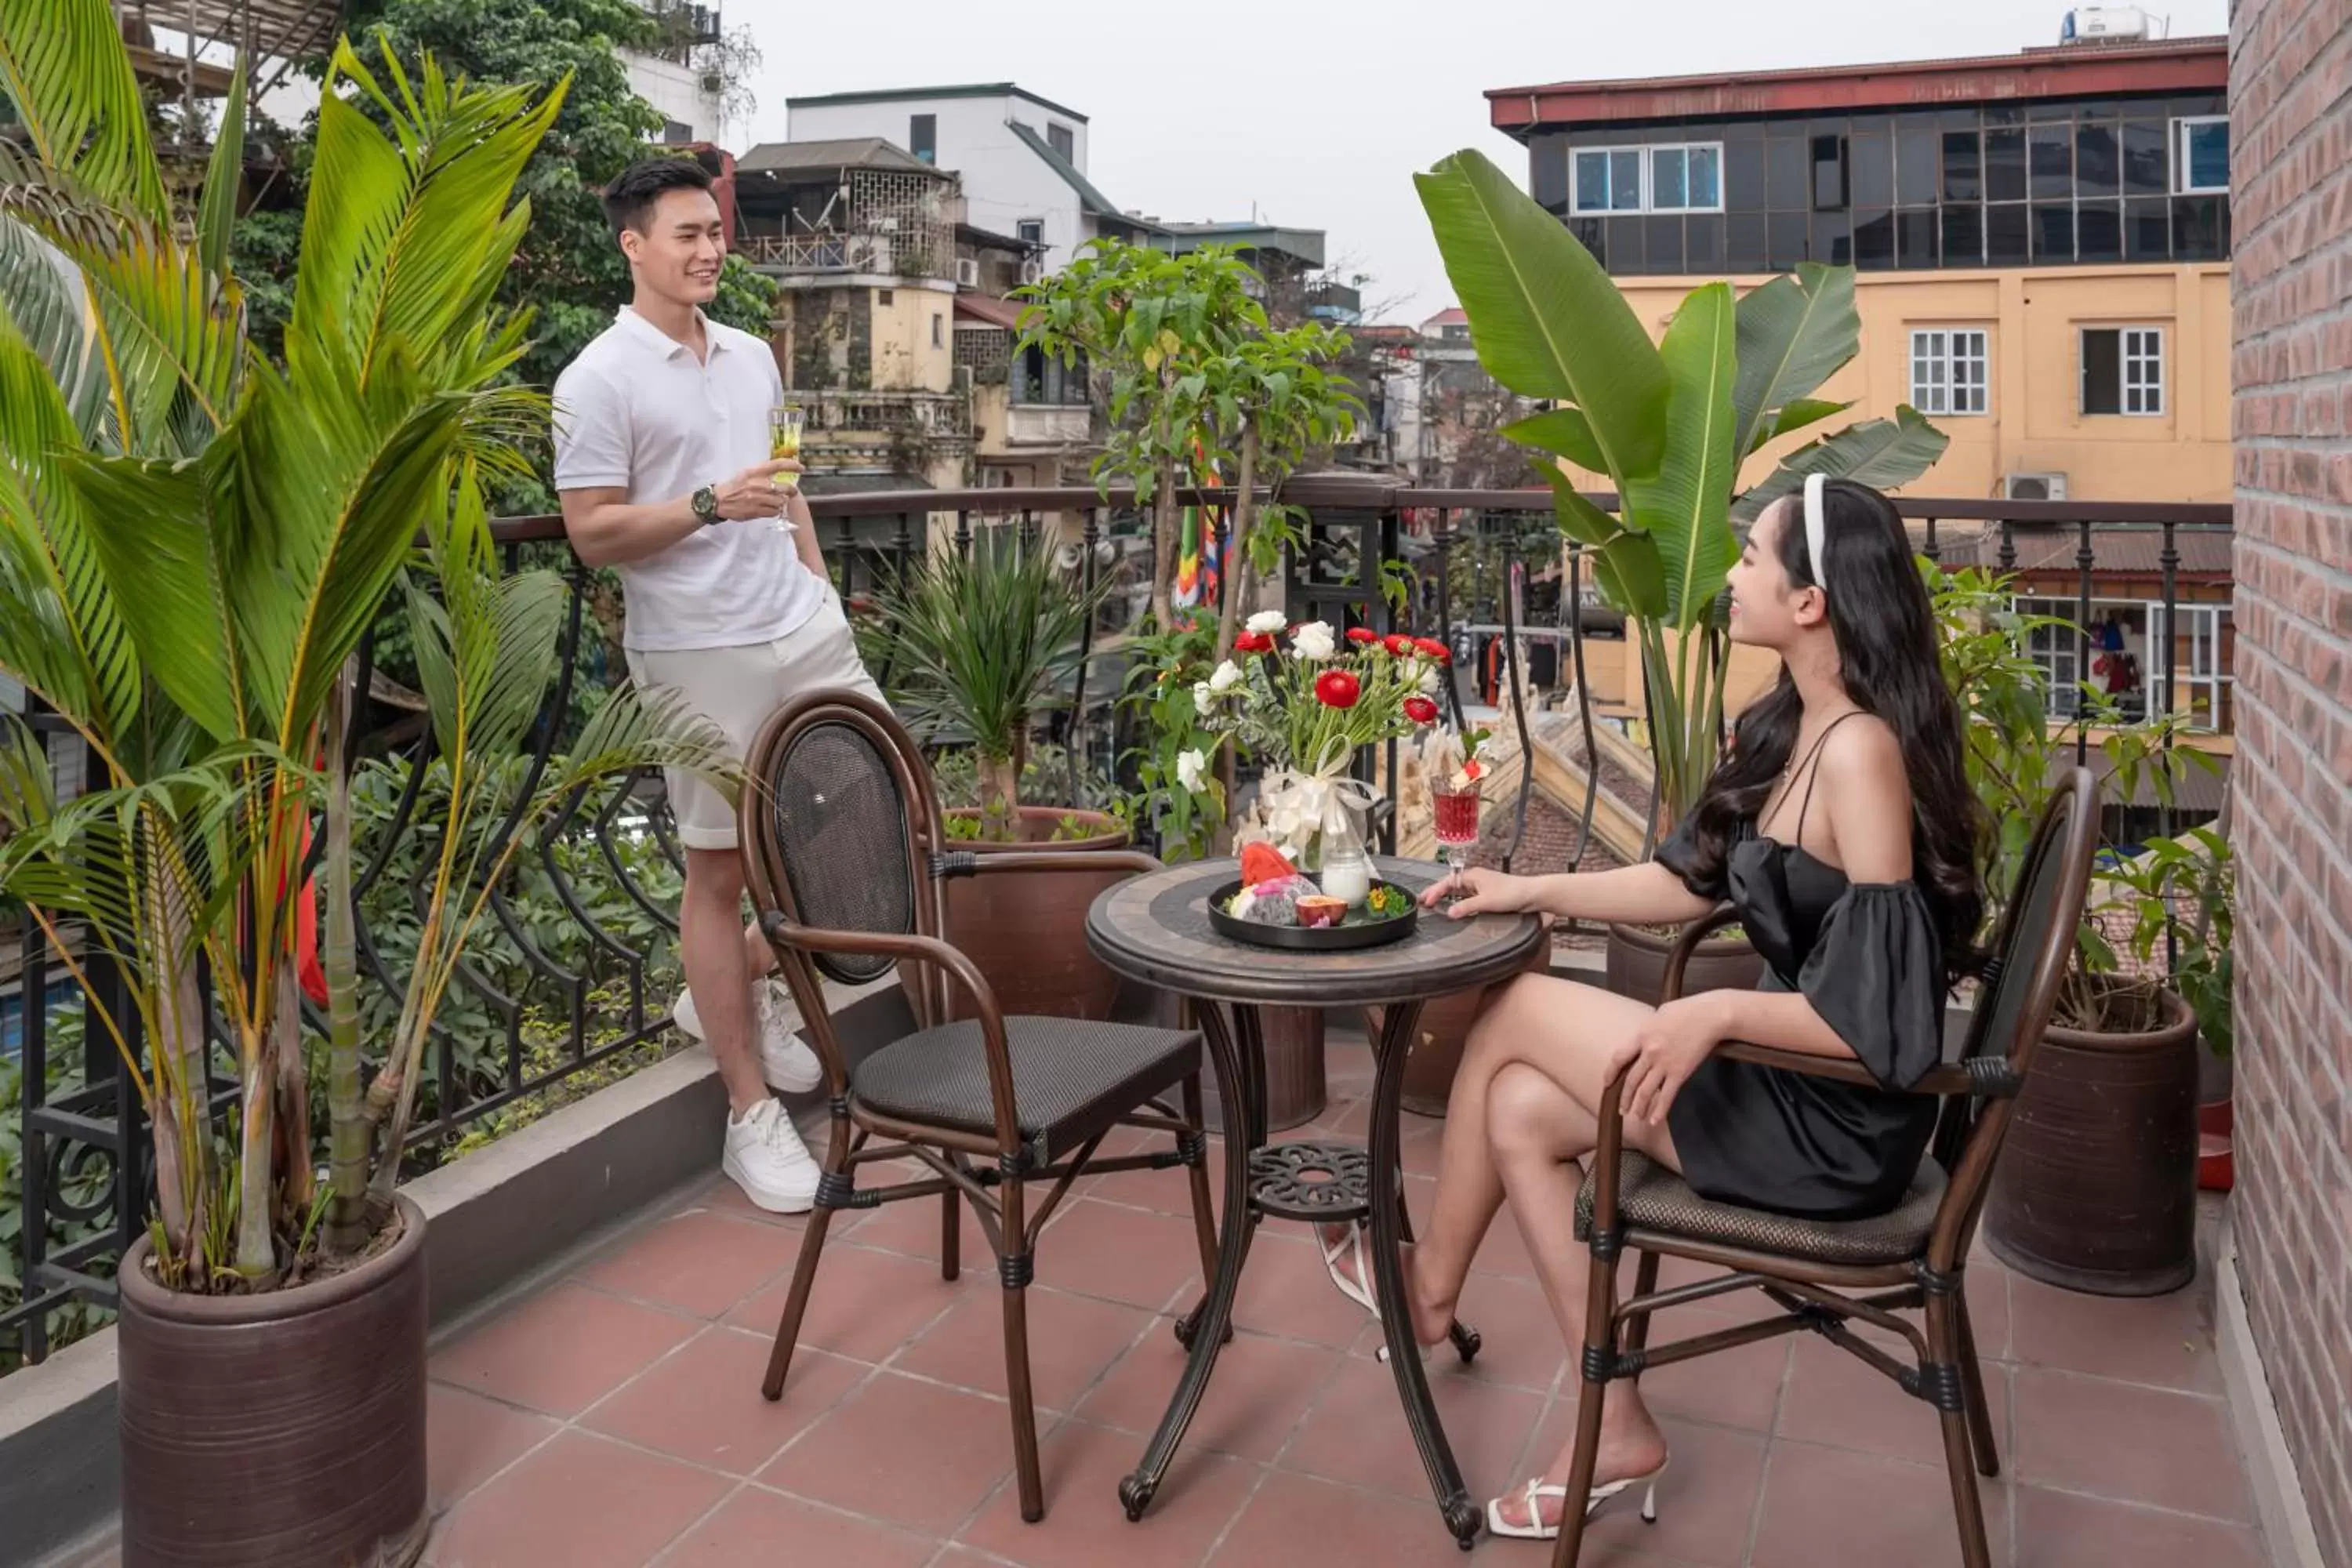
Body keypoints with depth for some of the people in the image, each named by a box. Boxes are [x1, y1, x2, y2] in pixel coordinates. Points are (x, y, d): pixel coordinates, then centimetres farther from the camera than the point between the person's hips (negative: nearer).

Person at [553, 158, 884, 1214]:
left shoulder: (752, 356, 15)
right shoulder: (600, 381, -7)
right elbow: (592, 533, -11)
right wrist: (712, 506, -22)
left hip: (803, 625, 7)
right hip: (699, 652, -7)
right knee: (719, 869, 0)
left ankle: (749, 984, 28)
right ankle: (752, 1115, 9)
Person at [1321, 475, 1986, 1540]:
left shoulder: (1861, 751, -24)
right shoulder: (1789, 728, 5)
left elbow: (1878, 1014, -26)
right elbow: (1692, 882, 13)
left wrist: (1716, 1013, -26)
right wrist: (1532, 890, 11)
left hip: (1838, 1127, -8)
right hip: (1791, 1080, 8)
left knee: (1515, 1014, -3)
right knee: (1520, 1113, 2)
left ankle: (1430, 1284, 22)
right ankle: (1618, 1427, 14)